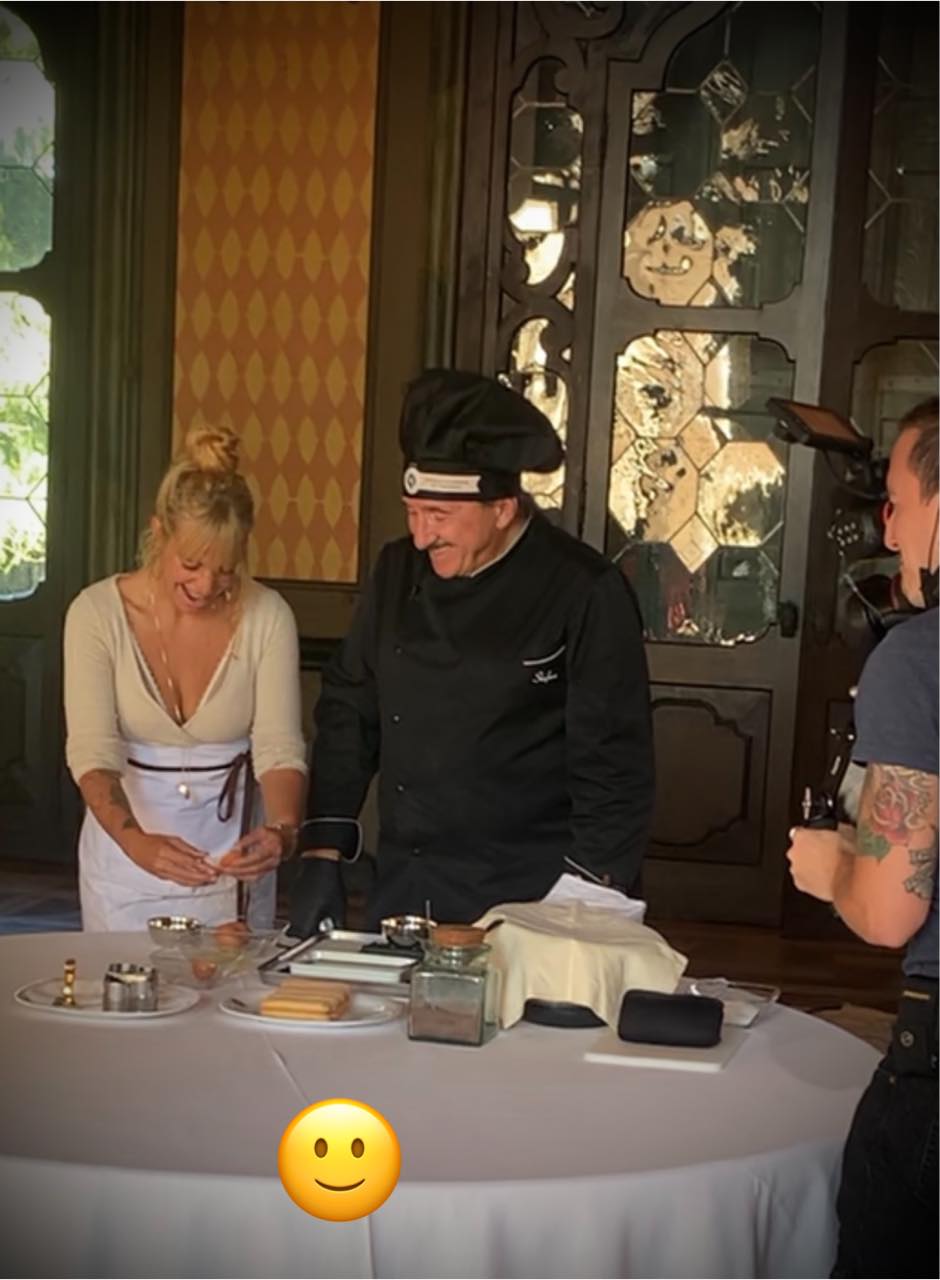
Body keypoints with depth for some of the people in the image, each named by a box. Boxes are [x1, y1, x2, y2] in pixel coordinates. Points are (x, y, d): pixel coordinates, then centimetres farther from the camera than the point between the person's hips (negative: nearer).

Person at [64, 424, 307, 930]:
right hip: (127, 846, 0)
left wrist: (282, 831, -34)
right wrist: (135, 841, -37)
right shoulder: (98, 612, -13)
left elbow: (279, 746, -14)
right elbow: (92, 752, -20)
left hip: (233, 856, 0)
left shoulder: (267, 616, -11)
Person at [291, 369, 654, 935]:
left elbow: (614, 770, -12)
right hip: (401, 892, 5)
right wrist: (323, 856, 7)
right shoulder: (400, 571, 4)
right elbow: (349, 712, 10)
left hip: (528, 904, -5)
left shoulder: (586, 593, -13)